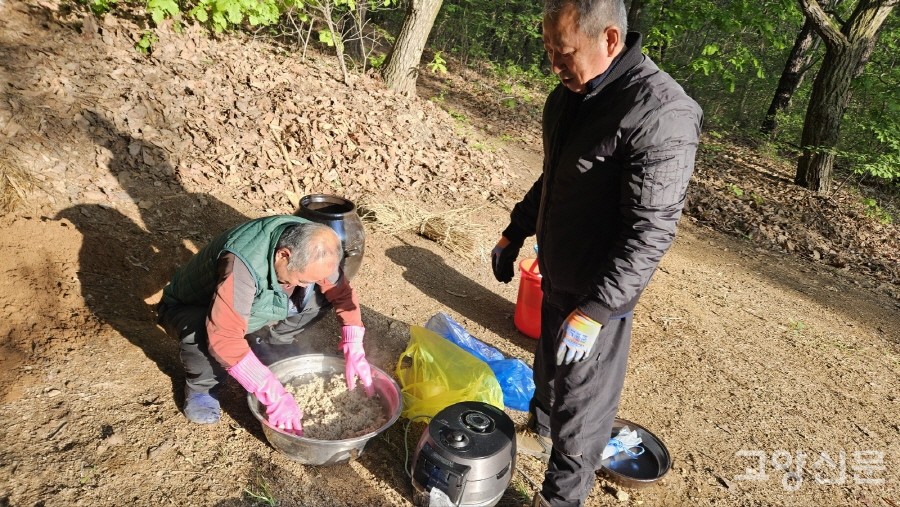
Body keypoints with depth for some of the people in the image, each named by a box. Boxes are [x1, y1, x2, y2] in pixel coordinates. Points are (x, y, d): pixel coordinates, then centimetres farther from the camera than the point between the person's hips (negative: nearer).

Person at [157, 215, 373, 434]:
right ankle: (200, 385, -7)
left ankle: (259, 346, 4)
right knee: (204, 336, -40)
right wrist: (274, 394, -45)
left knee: (319, 296, -15)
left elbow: (343, 293, -11)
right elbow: (224, 338, -46)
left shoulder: (307, 246, -22)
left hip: (250, 306, 5)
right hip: (188, 310, -5)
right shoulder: (243, 265, -41)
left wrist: (354, 352, -21)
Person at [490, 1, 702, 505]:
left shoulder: (661, 114, -26)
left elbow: (650, 232, -27)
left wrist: (595, 310, -28)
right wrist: (515, 233, 18)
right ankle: (541, 430, 55)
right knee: (548, 365, 28)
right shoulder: (571, 93, 1)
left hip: (597, 292, -8)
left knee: (581, 403, 9)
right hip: (555, 274, 8)